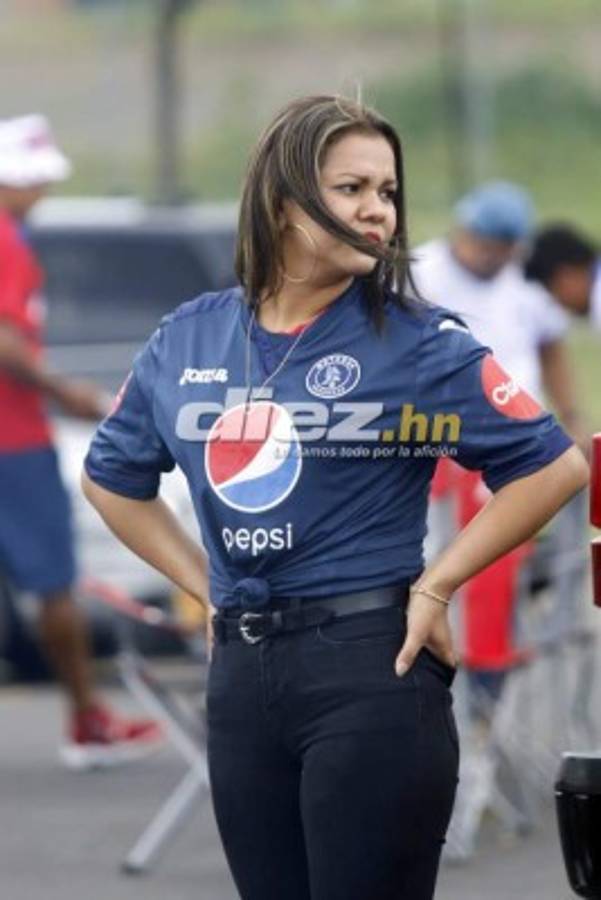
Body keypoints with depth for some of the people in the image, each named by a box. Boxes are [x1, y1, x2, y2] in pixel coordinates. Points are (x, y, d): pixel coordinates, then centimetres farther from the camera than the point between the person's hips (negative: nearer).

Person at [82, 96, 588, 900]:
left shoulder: (418, 344, -5)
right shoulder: (187, 341, 8)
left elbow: (553, 467, -7)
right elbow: (112, 477, 23)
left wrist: (434, 588, -7)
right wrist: (204, 585, 13)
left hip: (372, 669, -5)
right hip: (240, 675, 5)